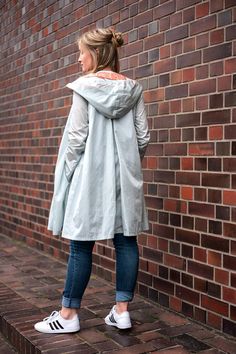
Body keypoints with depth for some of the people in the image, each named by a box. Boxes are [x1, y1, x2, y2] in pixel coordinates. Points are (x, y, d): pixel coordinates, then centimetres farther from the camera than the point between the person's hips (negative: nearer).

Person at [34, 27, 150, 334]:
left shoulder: (84, 86, -7)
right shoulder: (133, 88, 6)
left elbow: (76, 137, -9)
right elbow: (143, 137, 4)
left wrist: (67, 172, 1)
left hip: (91, 174, -4)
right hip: (125, 175, 5)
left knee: (81, 244, 2)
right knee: (126, 240, 7)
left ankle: (69, 314, 13)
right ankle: (122, 311, 15)